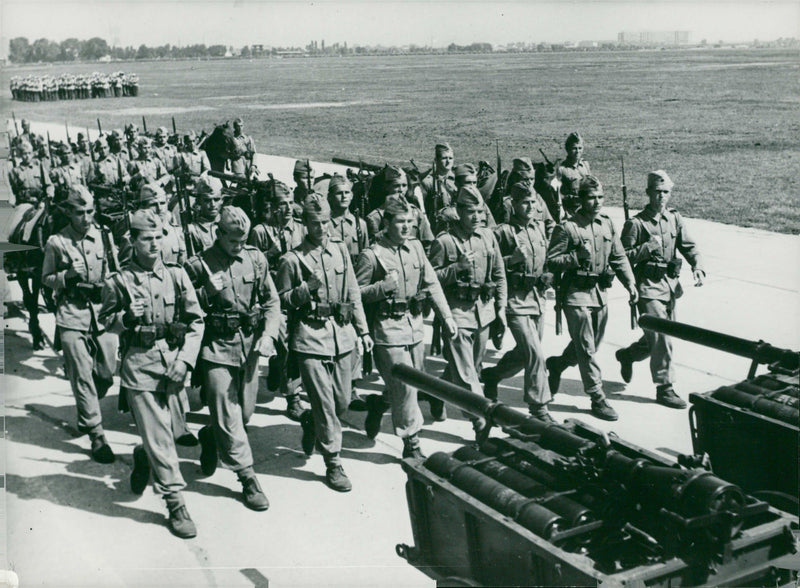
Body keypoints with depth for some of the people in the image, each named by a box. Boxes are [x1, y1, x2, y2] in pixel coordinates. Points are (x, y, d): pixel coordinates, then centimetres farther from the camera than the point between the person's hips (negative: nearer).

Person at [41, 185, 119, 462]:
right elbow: (46, 278, 5)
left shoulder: (102, 236, 7)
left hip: (101, 311, 4)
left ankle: (85, 412, 36)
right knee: (82, 376, -5)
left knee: (108, 372, 7)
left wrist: (105, 284, 1)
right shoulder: (56, 243, -3)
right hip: (72, 316, -3)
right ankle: (96, 434, 2)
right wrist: (68, 275, -12)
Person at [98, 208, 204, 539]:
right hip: (139, 365, -3)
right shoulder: (119, 281, -1)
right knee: (158, 435, -6)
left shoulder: (177, 275, 4)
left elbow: (196, 322, 6)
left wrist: (185, 360, -5)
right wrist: (127, 317, -12)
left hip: (173, 360, 3)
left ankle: (143, 458, 46)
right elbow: (105, 320, 10)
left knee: (171, 428, 12)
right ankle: (175, 502, 2)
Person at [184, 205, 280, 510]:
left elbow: (271, 300, 10)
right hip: (217, 347, -4)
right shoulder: (199, 265, -6)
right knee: (228, 415, -5)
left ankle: (210, 438, 44)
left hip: (250, 344, 4)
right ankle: (247, 477, 5)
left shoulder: (256, 259, 4)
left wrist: (268, 334, -2)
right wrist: (208, 291, -17)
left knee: (245, 411, 14)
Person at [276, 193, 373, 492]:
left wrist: (363, 330, 13)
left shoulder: (340, 251, 10)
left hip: (342, 334, 5)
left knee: (343, 401, 12)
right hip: (311, 336, -5)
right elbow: (282, 300, 1)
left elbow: (354, 293, 15)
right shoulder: (292, 260, -4)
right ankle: (333, 465, 7)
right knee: (325, 403, -4)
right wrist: (306, 290, -17)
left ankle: (311, 422, 42)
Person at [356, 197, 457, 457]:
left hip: (414, 323, 7)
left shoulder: (415, 247, 8)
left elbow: (432, 283, 11)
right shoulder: (371, 255, -10)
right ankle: (411, 443, 7)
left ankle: (378, 403, 42)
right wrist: (384, 287, -22)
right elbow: (356, 293, -7)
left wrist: (446, 316, 6)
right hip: (388, 328, -7)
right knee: (405, 386, -6)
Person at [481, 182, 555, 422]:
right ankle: (538, 406, 1)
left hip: (538, 297, 7)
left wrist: (546, 277, 12)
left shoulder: (540, 227, 10)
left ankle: (491, 375, 41)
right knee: (536, 355, -11)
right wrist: (512, 259, -19)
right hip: (516, 300, -7)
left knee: (525, 353, 17)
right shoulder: (503, 232, -11)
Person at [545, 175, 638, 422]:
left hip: (601, 292, 7)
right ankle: (597, 399, 3)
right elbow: (551, 261, -11)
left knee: (592, 344, 18)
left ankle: (556, 364, 42)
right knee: (586, 349, -4)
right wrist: (576, 257, -23)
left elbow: (619, 258, 14)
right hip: (576, 293, -7)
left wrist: (630, 283, 5)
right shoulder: (567, 228, -10)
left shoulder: (607, 225, 8)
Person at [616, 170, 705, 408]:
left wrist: (698, 267, -9)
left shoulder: (674, 218, 8)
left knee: (660, 335, 16)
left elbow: (689, 246, 8)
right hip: (648, 286, -6)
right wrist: (649, 247, -21)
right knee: (661, 337, -10)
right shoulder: (636, 223, -9)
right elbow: (623, 257, -10)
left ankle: (627, 355, 43)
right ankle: (664, 388, 1)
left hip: (670, 285, 7)